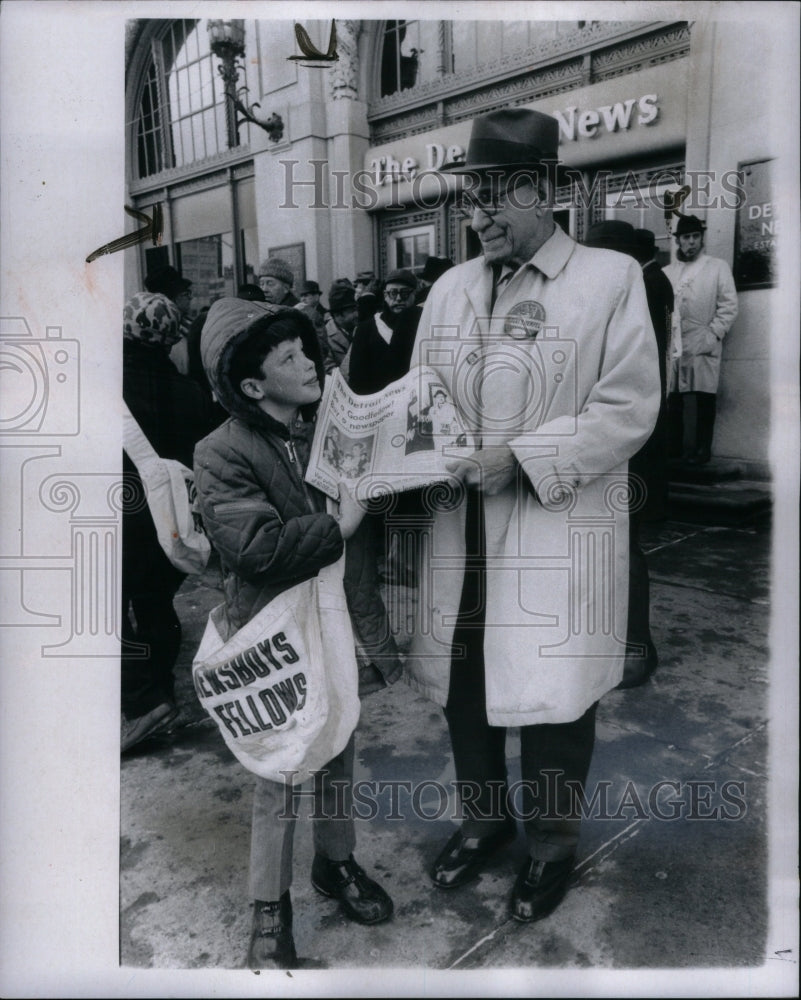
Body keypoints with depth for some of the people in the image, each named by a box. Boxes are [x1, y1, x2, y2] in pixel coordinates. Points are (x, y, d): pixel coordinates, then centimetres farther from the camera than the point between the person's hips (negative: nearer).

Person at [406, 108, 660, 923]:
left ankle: (552, 841, 34)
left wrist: (521, 457, -17)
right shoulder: (449, 288, 11)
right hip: (461, 527, 5)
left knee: (551, 694, 7)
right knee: (462, 680, 15)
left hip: (559, 530, -4)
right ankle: (484, 816, 42)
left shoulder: (610, 278, -4)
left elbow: (628, 408, -10)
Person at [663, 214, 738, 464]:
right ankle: (673, 447, 15)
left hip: (703, 344, -3)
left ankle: (702, 449, 5)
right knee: (672, 398, 5)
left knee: (704, 398, -3)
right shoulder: (667, 271, 17)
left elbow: (729, 305, 2)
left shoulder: (718, 267, 9)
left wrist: (713, 334, -9)